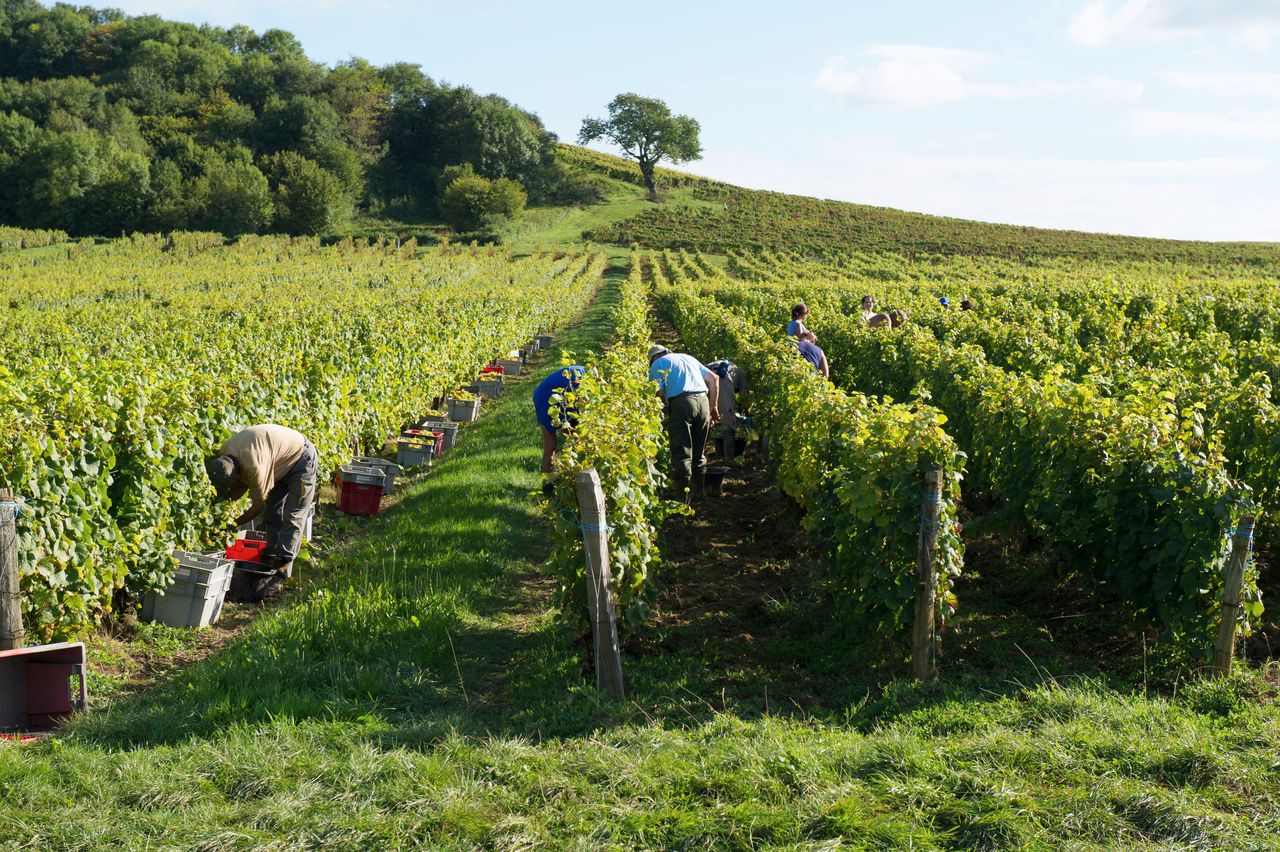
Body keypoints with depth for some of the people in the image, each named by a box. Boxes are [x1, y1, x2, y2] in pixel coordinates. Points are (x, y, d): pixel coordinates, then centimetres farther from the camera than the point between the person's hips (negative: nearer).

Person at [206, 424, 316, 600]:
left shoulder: (254, 466, -39)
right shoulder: (224, 455, -14)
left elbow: (258, 506, -24)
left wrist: (234, 524, -15)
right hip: (281, 463, 9)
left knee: (292, 519, -13)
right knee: (272, 516, 7)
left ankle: (279, 576, -17)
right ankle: (270, 564, 12)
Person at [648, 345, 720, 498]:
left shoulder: (657, 364, 12)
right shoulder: (688, 358, 28)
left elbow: (658, 392, -4)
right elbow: (714, 378, 23)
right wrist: (713, 406, 22)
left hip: (680, 403, -5)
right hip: (703, 400, 5)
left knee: (682, 452, -3)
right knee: (699, 451, 16)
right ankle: (699, 490, 21)